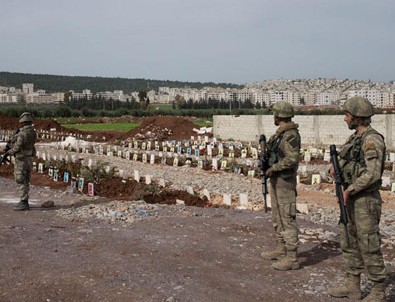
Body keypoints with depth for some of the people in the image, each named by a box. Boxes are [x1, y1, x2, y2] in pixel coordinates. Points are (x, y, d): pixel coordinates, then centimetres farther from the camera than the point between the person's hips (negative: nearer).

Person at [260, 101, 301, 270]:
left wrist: (273, 168, -20)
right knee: (277, 217, 18)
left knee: (287, 219, -6)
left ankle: (292, 258, -1)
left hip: (284, 182, -10)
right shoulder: (280, 133, 13)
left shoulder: (291, 135, -18)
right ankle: (281, 250, 29)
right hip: (275, 180, 10)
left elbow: (292, 159, -27)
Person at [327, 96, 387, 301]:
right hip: (350, 199, 9)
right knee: (349, 244, 14)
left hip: (366, 201, -9)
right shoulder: (354, 138, 11)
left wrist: (349, 190, -18)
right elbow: (342, 159, 21)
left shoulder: (372, 140, -17)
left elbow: (373, 174, -25)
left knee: (369, 247, -1)